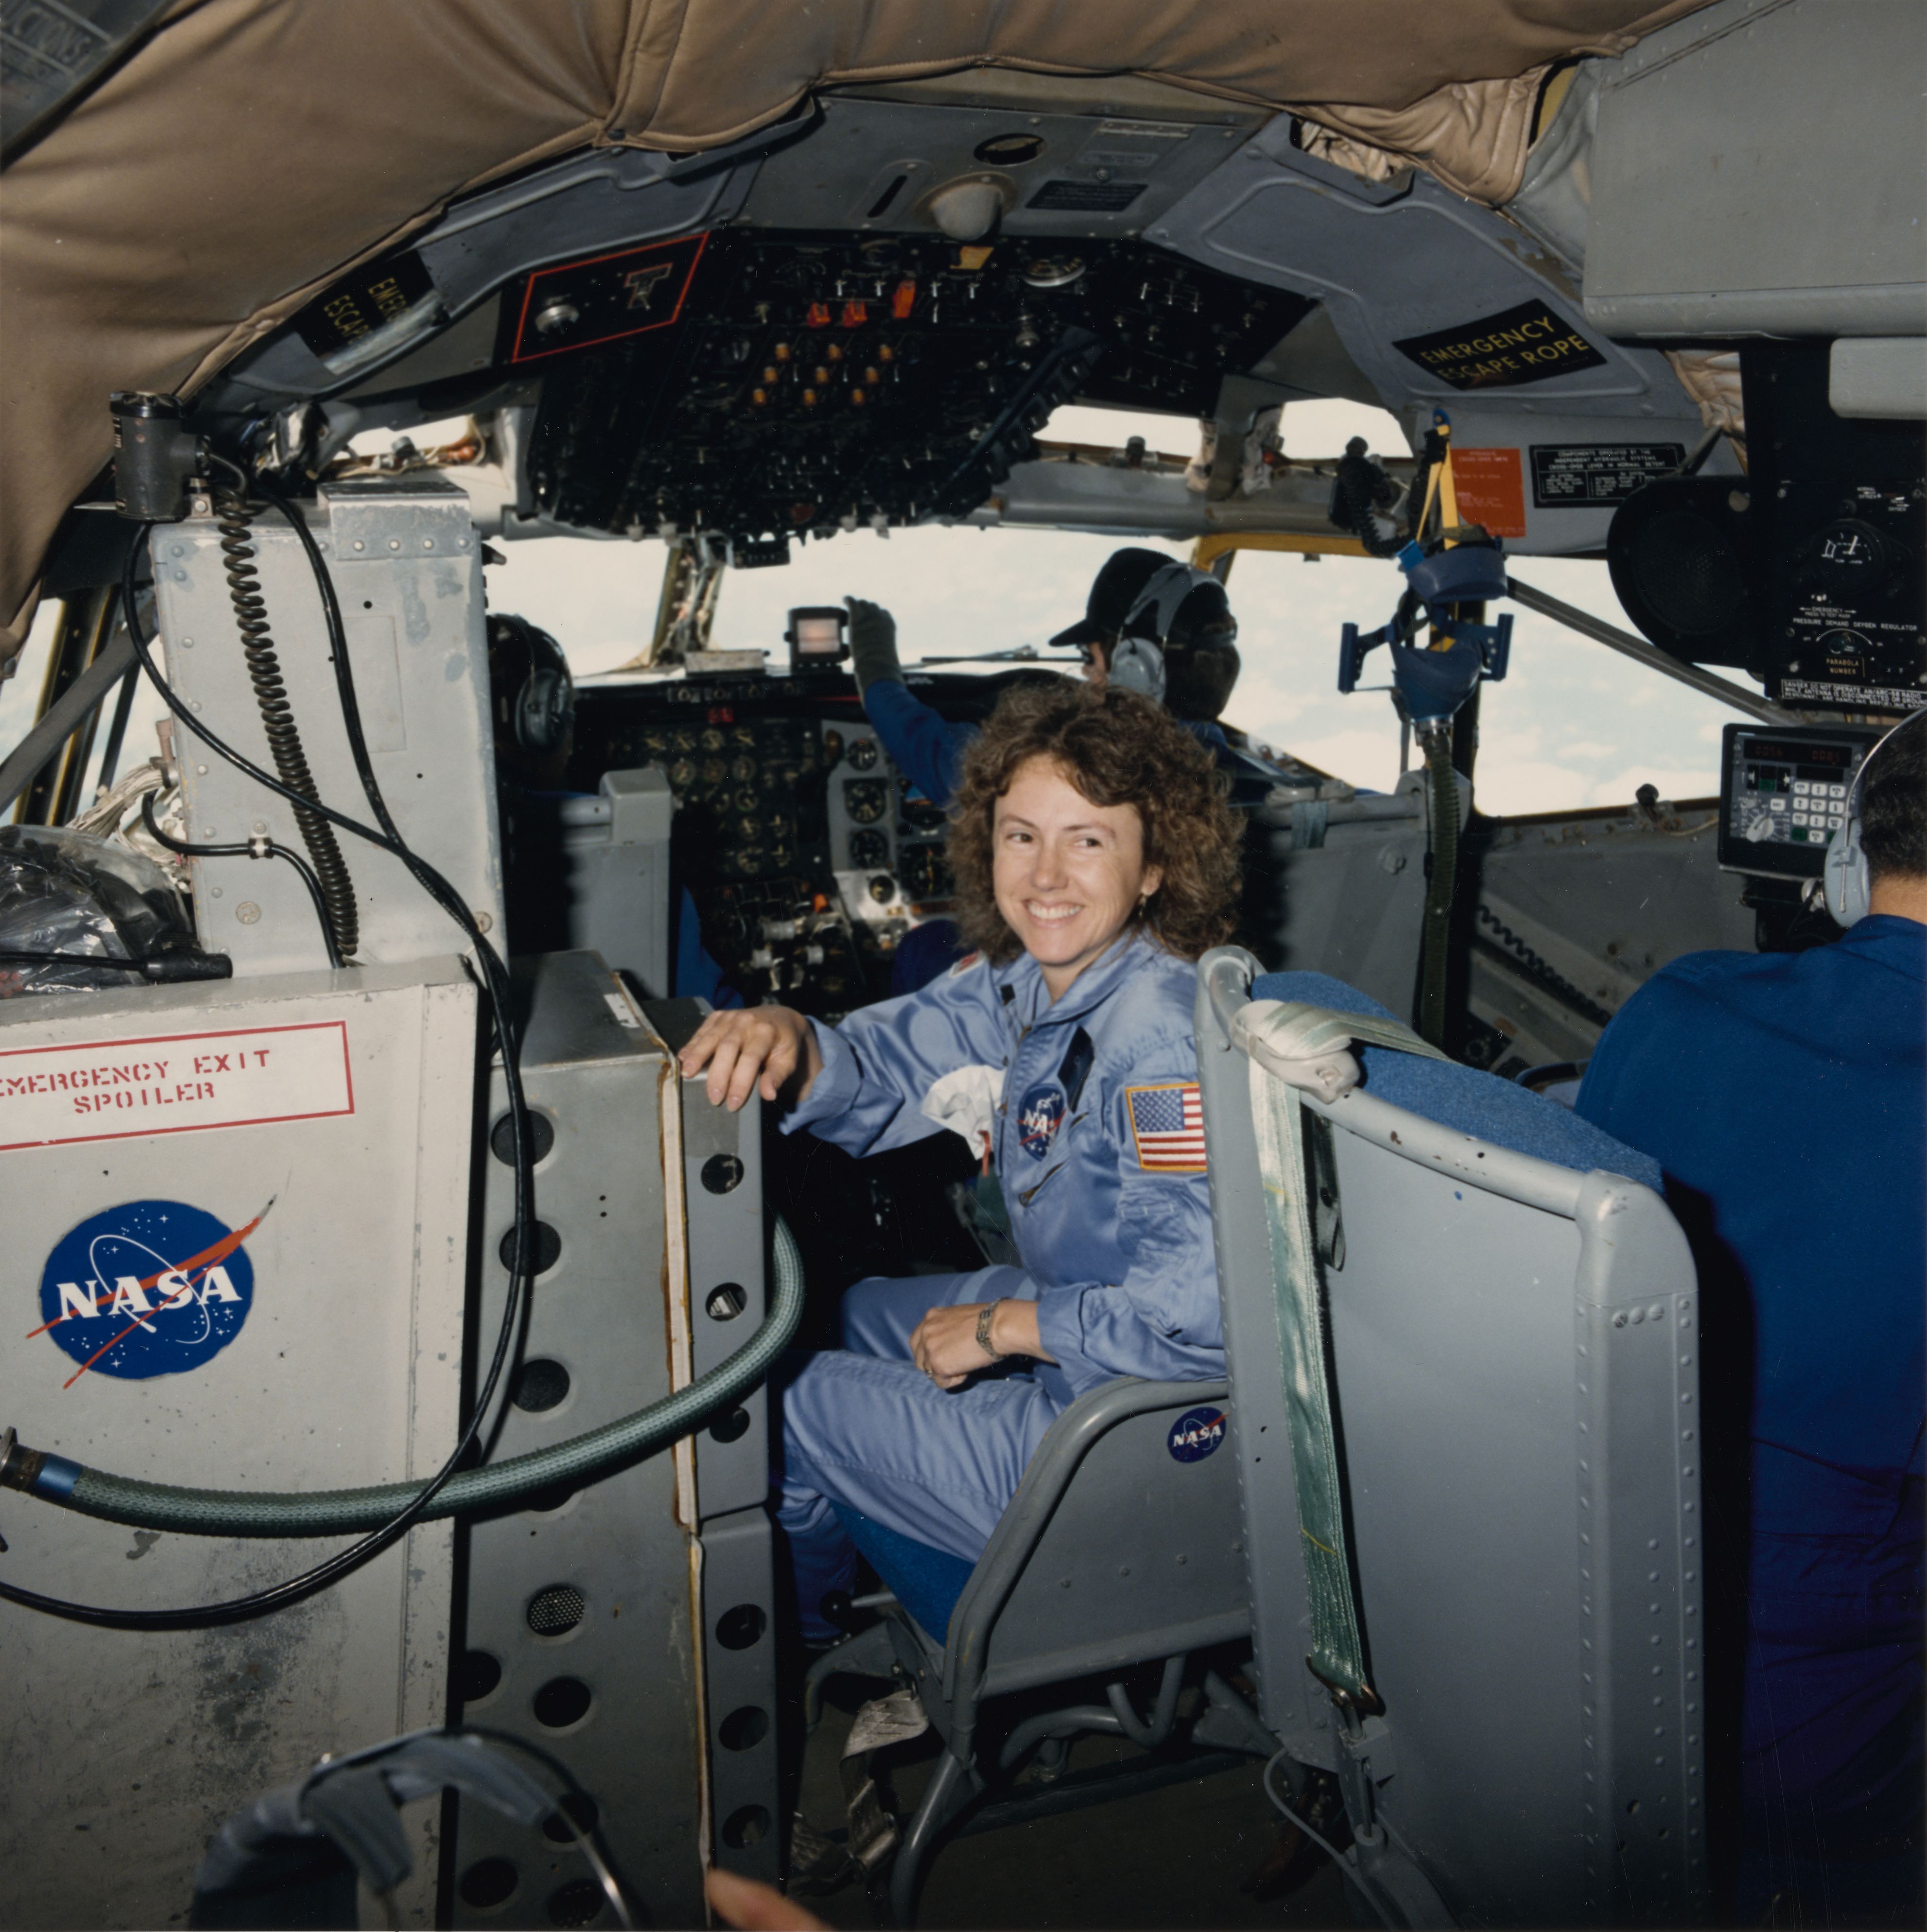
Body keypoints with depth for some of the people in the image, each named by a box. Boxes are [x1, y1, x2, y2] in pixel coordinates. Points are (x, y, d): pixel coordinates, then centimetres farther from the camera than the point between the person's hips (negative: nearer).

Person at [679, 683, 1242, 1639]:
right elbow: (881, 1074, 3)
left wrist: (1002, 1325, -22)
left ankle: (792, 1636, 41)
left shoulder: (1164, 1042, -32)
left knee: (788, 1402, 5)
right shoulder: (1022, 977, -4)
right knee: (857, 1313, 29)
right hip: (1068, 1325, 9)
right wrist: (789, 1040, -20)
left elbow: (1200, 1323, -36)